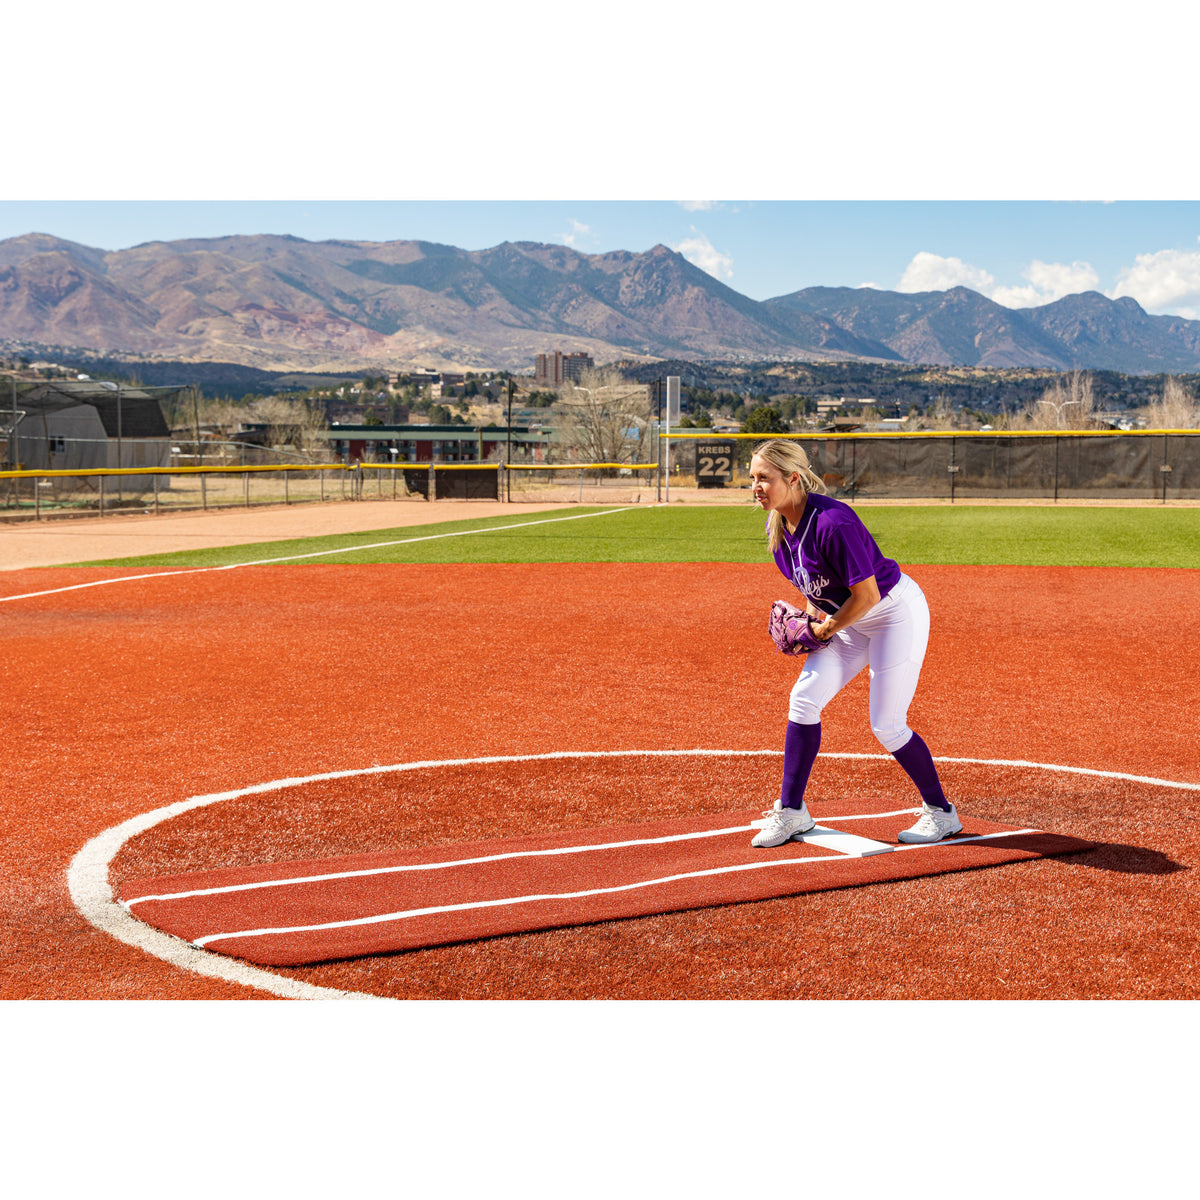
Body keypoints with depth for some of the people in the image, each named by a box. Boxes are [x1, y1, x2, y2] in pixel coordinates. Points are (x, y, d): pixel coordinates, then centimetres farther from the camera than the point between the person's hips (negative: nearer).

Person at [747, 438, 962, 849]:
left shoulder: (832, 522, -32)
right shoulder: (777, 526, -4)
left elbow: (867, 594, -27)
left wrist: (828, 629, -14)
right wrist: (813, 617, -1)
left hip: (897, 612, -8)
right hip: (851, 619, 8)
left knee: (886, 724, -6)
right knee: (804, 698, 0)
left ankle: (940, 812, 15)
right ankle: (791, 811, 10)